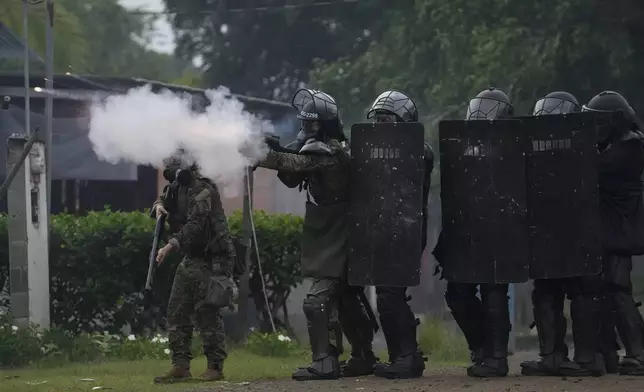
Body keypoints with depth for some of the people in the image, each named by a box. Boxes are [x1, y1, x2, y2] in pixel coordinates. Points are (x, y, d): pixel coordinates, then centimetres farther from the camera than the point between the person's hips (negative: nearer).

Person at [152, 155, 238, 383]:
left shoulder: (202, 190, -17)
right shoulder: (178, 188, 10)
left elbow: (195, 226, -27)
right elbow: (165, 200, 28)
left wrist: (170, 246, -34)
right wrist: (159, 205, 2)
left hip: (211, 260, -9)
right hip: (190, 259, 9)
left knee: (207, 313, -10)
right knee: (177, 311, 4)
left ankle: (215, 366, -4)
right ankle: (181, 366, 6)